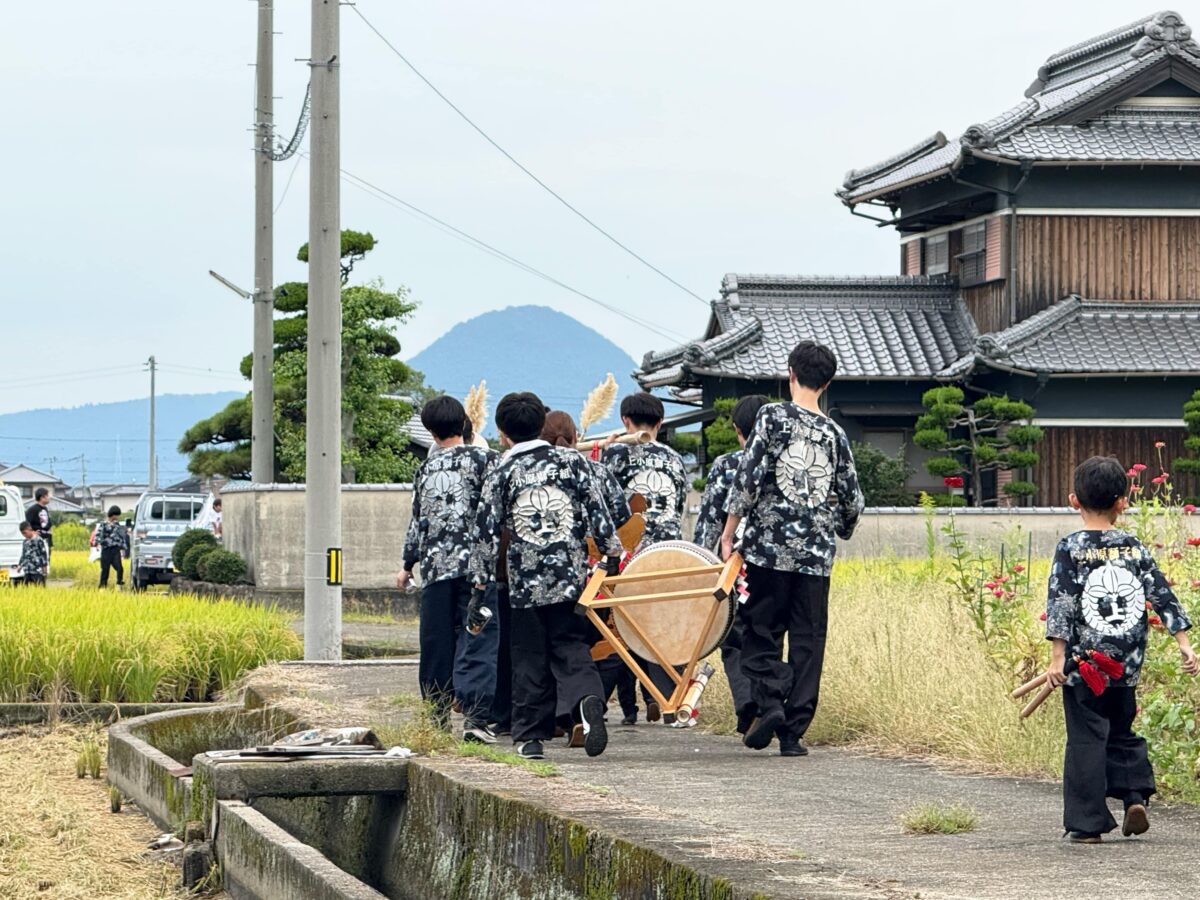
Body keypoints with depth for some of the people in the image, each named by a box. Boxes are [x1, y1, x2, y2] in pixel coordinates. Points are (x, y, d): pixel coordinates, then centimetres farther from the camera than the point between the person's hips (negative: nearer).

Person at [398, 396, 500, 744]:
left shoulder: (426, 468, 12)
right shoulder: (482, 458, -1)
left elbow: (417, 521, 17)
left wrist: (408, 565, 29)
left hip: (435, 567, 4)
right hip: (474, 564, -4)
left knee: (436, 647, 9)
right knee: (477, 642, -6)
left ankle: (437, 719, 13)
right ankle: (475, 717, -18)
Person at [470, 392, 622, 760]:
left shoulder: (501, 475, 1)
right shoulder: (571, 461, 4)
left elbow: (487, 534, 0)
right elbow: (598, 511, 1)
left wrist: (481, 585, 5)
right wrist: (613, 554, 9)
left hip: (526, 583, -1)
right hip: (571, 577, 1)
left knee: (530, 660, 8)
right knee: (570, 648, 6)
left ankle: (530, 736, 9)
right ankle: (588, 699, -23)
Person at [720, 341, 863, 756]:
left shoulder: (772, 417, -3)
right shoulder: (835, 434, 8)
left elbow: (747, 478, -9)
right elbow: (851, 500, 11)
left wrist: (728, 535, -3)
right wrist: (837, 533, 31)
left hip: (768, 546, -3)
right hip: (817, 554, 3)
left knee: (760, 631, 8)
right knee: (807, 641, 5)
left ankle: (769, 703, -12)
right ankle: (794, 730, 2)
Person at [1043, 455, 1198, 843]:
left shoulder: (1070, 549, -6)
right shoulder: (1134, 548, 4)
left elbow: (1060, 603, -11)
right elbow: (1162, 595, 3)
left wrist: (1057, 657, -12)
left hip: (1083, 666, -3)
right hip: (1126, 666, 3)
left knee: (1086, 741, 2)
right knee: (1122, 734, 21)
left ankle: (1087, 824, 1)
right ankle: (1136, 794, 2)